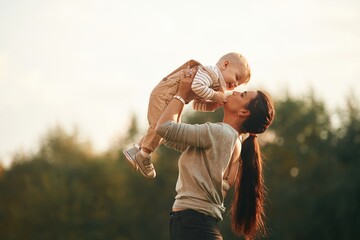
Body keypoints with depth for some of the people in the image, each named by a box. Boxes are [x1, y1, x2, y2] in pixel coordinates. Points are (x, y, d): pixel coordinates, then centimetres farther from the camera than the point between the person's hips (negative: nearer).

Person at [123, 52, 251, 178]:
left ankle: (135, 149, 27)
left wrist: (213, 105, -2)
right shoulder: (211, 72, -19)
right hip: (163, 94, -11)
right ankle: (144, 156, 2)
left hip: (173, 100, 11)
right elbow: (197, 86, -39)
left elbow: (197, 104, 14)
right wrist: (215, 96, -27)